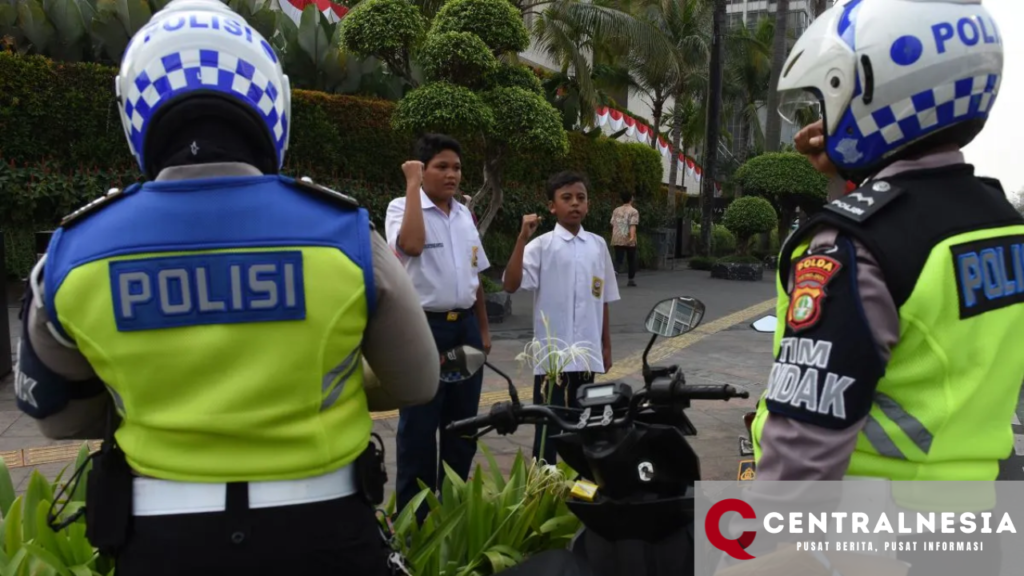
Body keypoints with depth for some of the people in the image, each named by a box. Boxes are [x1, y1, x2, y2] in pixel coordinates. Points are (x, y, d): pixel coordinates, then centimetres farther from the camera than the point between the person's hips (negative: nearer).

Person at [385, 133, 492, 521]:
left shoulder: (464, 214, 12)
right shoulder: (403, 208, -7)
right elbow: (412, 245, -31)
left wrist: (483, 328, 18)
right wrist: (413, 184, -22)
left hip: (465, 327, 6)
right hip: (425, 327, -6)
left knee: (462, 422, 14)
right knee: (419, 425, 2)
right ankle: (413, 513, 15)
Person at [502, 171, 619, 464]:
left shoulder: (598, 245, 7)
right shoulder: (542, 245, -7)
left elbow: (602, 300, 13)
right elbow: (510, 284, -20)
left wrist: (606, 345, 15)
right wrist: (522, 238, -25)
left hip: (586, 354, 4)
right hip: (552, 354, -4)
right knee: (548, 425, 3)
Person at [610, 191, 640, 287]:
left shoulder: (616, 210, 11)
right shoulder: (633, 211, -4)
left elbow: (613, 224, 14)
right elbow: (633, 225, -17)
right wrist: (632, 237, -26)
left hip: (617, 240, 3)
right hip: (629, 240, -3)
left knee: (618, 259, 0)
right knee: (632, 260, 14)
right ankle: (631, 280, 19)